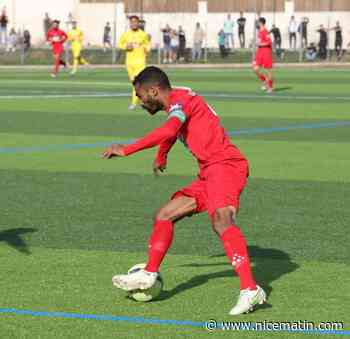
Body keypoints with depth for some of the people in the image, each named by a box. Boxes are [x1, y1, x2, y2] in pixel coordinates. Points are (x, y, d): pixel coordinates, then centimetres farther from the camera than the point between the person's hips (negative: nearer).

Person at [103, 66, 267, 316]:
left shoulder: (180, 98, -6)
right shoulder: (176, 105, 24)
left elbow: (169, 131, -26)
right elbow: (171, 135, 48)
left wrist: (126, 150, -22)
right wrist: (161, 158, 66)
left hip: (225, 164, -11)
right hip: (209, 173, 11)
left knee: (221, 221, -32)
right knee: (164, 215, 16)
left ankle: (250, 290, -45)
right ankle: (149, 275, 26)